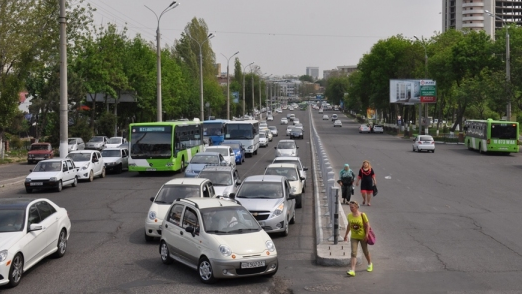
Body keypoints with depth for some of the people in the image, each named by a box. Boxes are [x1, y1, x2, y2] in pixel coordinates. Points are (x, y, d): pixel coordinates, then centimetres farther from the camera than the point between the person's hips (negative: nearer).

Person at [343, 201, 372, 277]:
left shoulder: (362, 215, -13)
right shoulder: (349, 216, -1)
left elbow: (367, 225, -10)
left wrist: (366, 235, -16)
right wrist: (346, 235, 14)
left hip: (362, 237, -3)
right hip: (354, 237, 3)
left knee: (365, 251, 15)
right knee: (353, 254, -9)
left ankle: (370, 264, 42)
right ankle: (352, 270, -17)